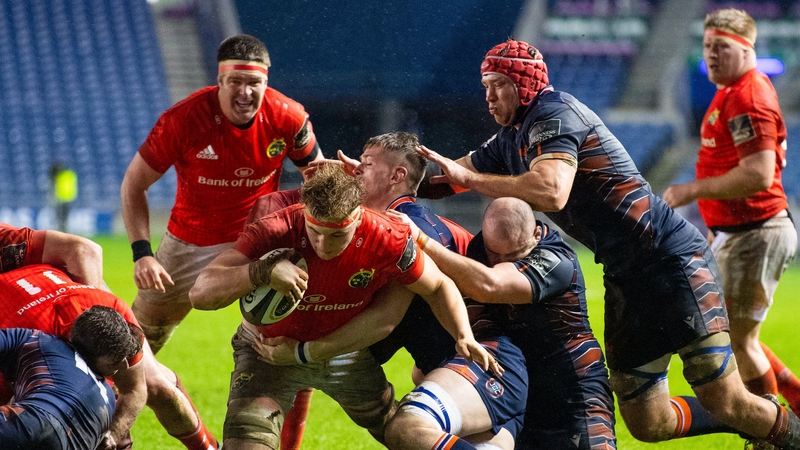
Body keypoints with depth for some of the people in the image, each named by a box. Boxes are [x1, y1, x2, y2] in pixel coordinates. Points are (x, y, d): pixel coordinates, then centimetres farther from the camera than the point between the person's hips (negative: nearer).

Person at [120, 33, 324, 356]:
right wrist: (142, 253, -23)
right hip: (191, 241, 0)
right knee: (141, 335, 9)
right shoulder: (184, 119, -24)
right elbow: (134, 183, -14)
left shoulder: (288, 118, -18)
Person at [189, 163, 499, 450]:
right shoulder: (273, 233, -33)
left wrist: (463, 336, -22)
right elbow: (200, 293, -39)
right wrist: (263, 272, -55)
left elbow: (438, 287, -5)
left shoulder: (389, 243, -27)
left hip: (346, 353, 2)